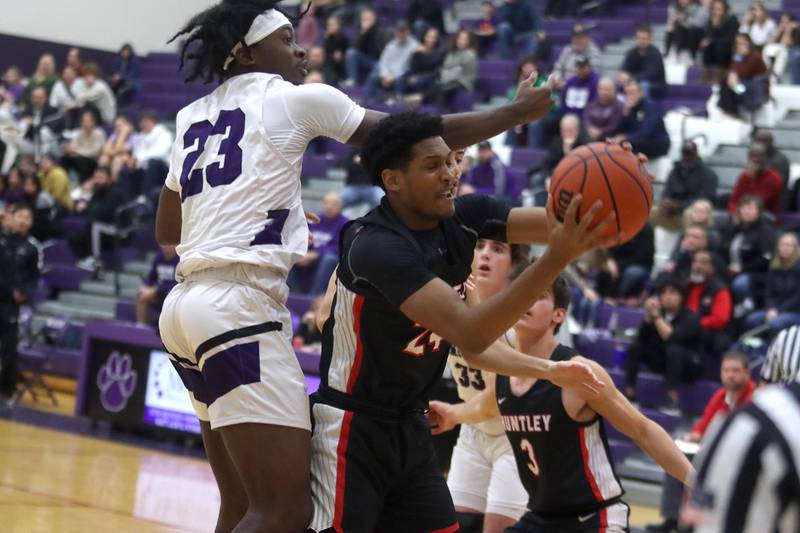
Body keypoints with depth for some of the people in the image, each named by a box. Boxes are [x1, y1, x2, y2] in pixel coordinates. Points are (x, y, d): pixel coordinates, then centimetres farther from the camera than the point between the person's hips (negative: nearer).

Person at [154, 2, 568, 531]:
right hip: (239, 303, -9)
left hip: (188, 303, 9)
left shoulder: (192, 117, 19)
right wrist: (518, 111, 16)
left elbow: (166, 230, 28)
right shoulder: (296, 98, 0)